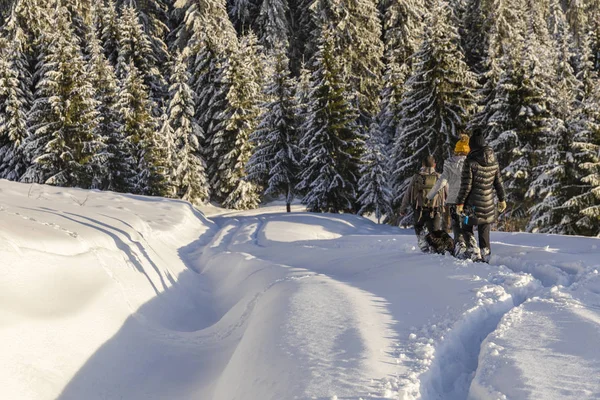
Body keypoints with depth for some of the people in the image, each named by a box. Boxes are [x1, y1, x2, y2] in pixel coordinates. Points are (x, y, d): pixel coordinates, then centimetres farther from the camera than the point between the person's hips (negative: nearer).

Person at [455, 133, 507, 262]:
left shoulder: (470, 162, -14)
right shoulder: (493, 162, 3)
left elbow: (466, 185, -14)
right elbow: (499, 183, 11)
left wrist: (460, 203, -6)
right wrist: (502, 199, 22)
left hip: (473, 204, -4)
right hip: (488, 204, 5)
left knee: (466, 229, 12)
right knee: (484, 234, 12)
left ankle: (475, 255, -2)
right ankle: (485, 258, 13)